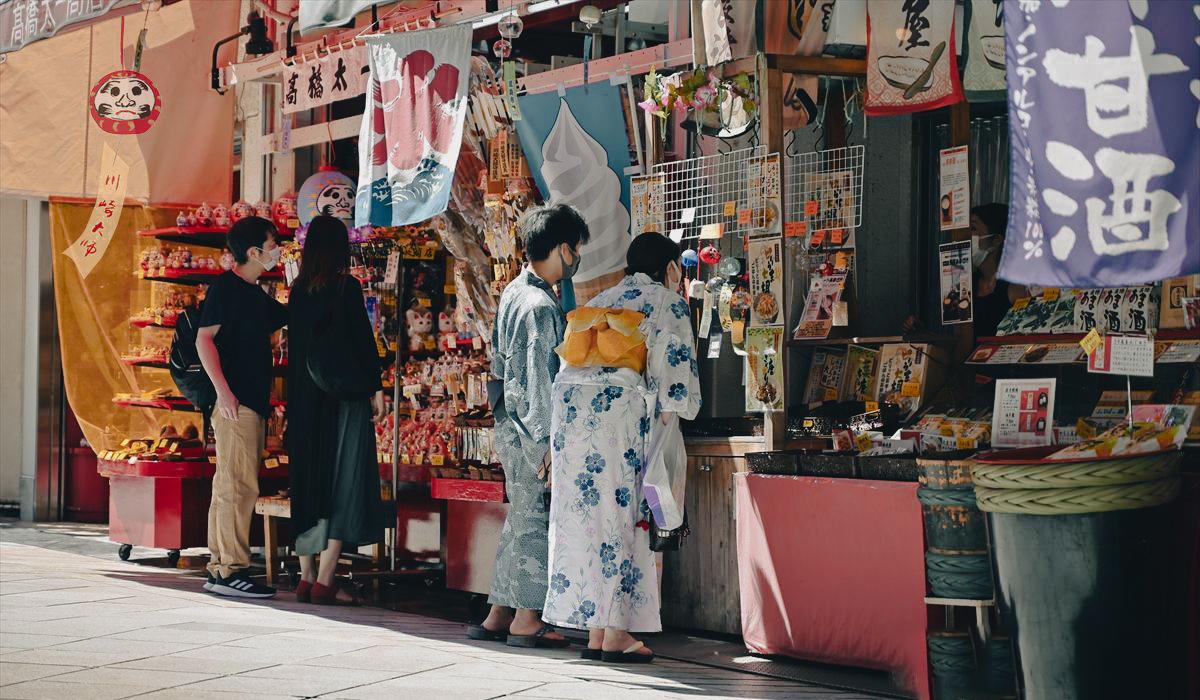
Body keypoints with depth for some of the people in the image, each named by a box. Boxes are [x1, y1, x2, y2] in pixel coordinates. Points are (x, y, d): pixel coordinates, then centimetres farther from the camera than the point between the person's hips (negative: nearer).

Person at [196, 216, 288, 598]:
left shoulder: (257, 295, 20)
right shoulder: (225, 286, -5)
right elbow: (204, 339, -12)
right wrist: (222, 390, -19)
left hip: (254, 403, 9)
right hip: (235, 403, -9)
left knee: (230, 487, 10)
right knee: (238, 486, -11)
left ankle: (218, 569, 15)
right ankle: (231, 571, -9)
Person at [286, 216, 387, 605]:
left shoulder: (299, 289, 6)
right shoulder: (347, 287, -8)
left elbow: (294, 344, 9)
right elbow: (364, 340, -11)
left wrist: (297, 395, 14)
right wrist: (377, 389, -6)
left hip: (304, 398, 6)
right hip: (343, 397, -6)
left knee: (308, 484, 11)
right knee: (343, 484, -2)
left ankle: (306, 579, 14)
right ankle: (325, 582, -6)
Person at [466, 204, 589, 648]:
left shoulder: (513, 291, 11)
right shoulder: (541, 306, -18)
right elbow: (540, 379, -20)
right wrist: (547, 440, -18)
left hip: (509, 424, 9)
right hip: (530, 431, -9)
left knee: (520, 519, 14)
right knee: (533, 520, -1)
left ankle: (498, 615, 18)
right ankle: (526, 619, 6)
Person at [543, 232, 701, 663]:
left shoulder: (598, 302, 26)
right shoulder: (667, 303, 9)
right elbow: (673, 367, -4)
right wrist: (669, 422, -5)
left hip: (571, 409, 6)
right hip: (621, 410, -6)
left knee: (583, 513, 7)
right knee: (621, 515, -2)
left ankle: (594, 632, 10)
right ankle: (616, 633, -4)